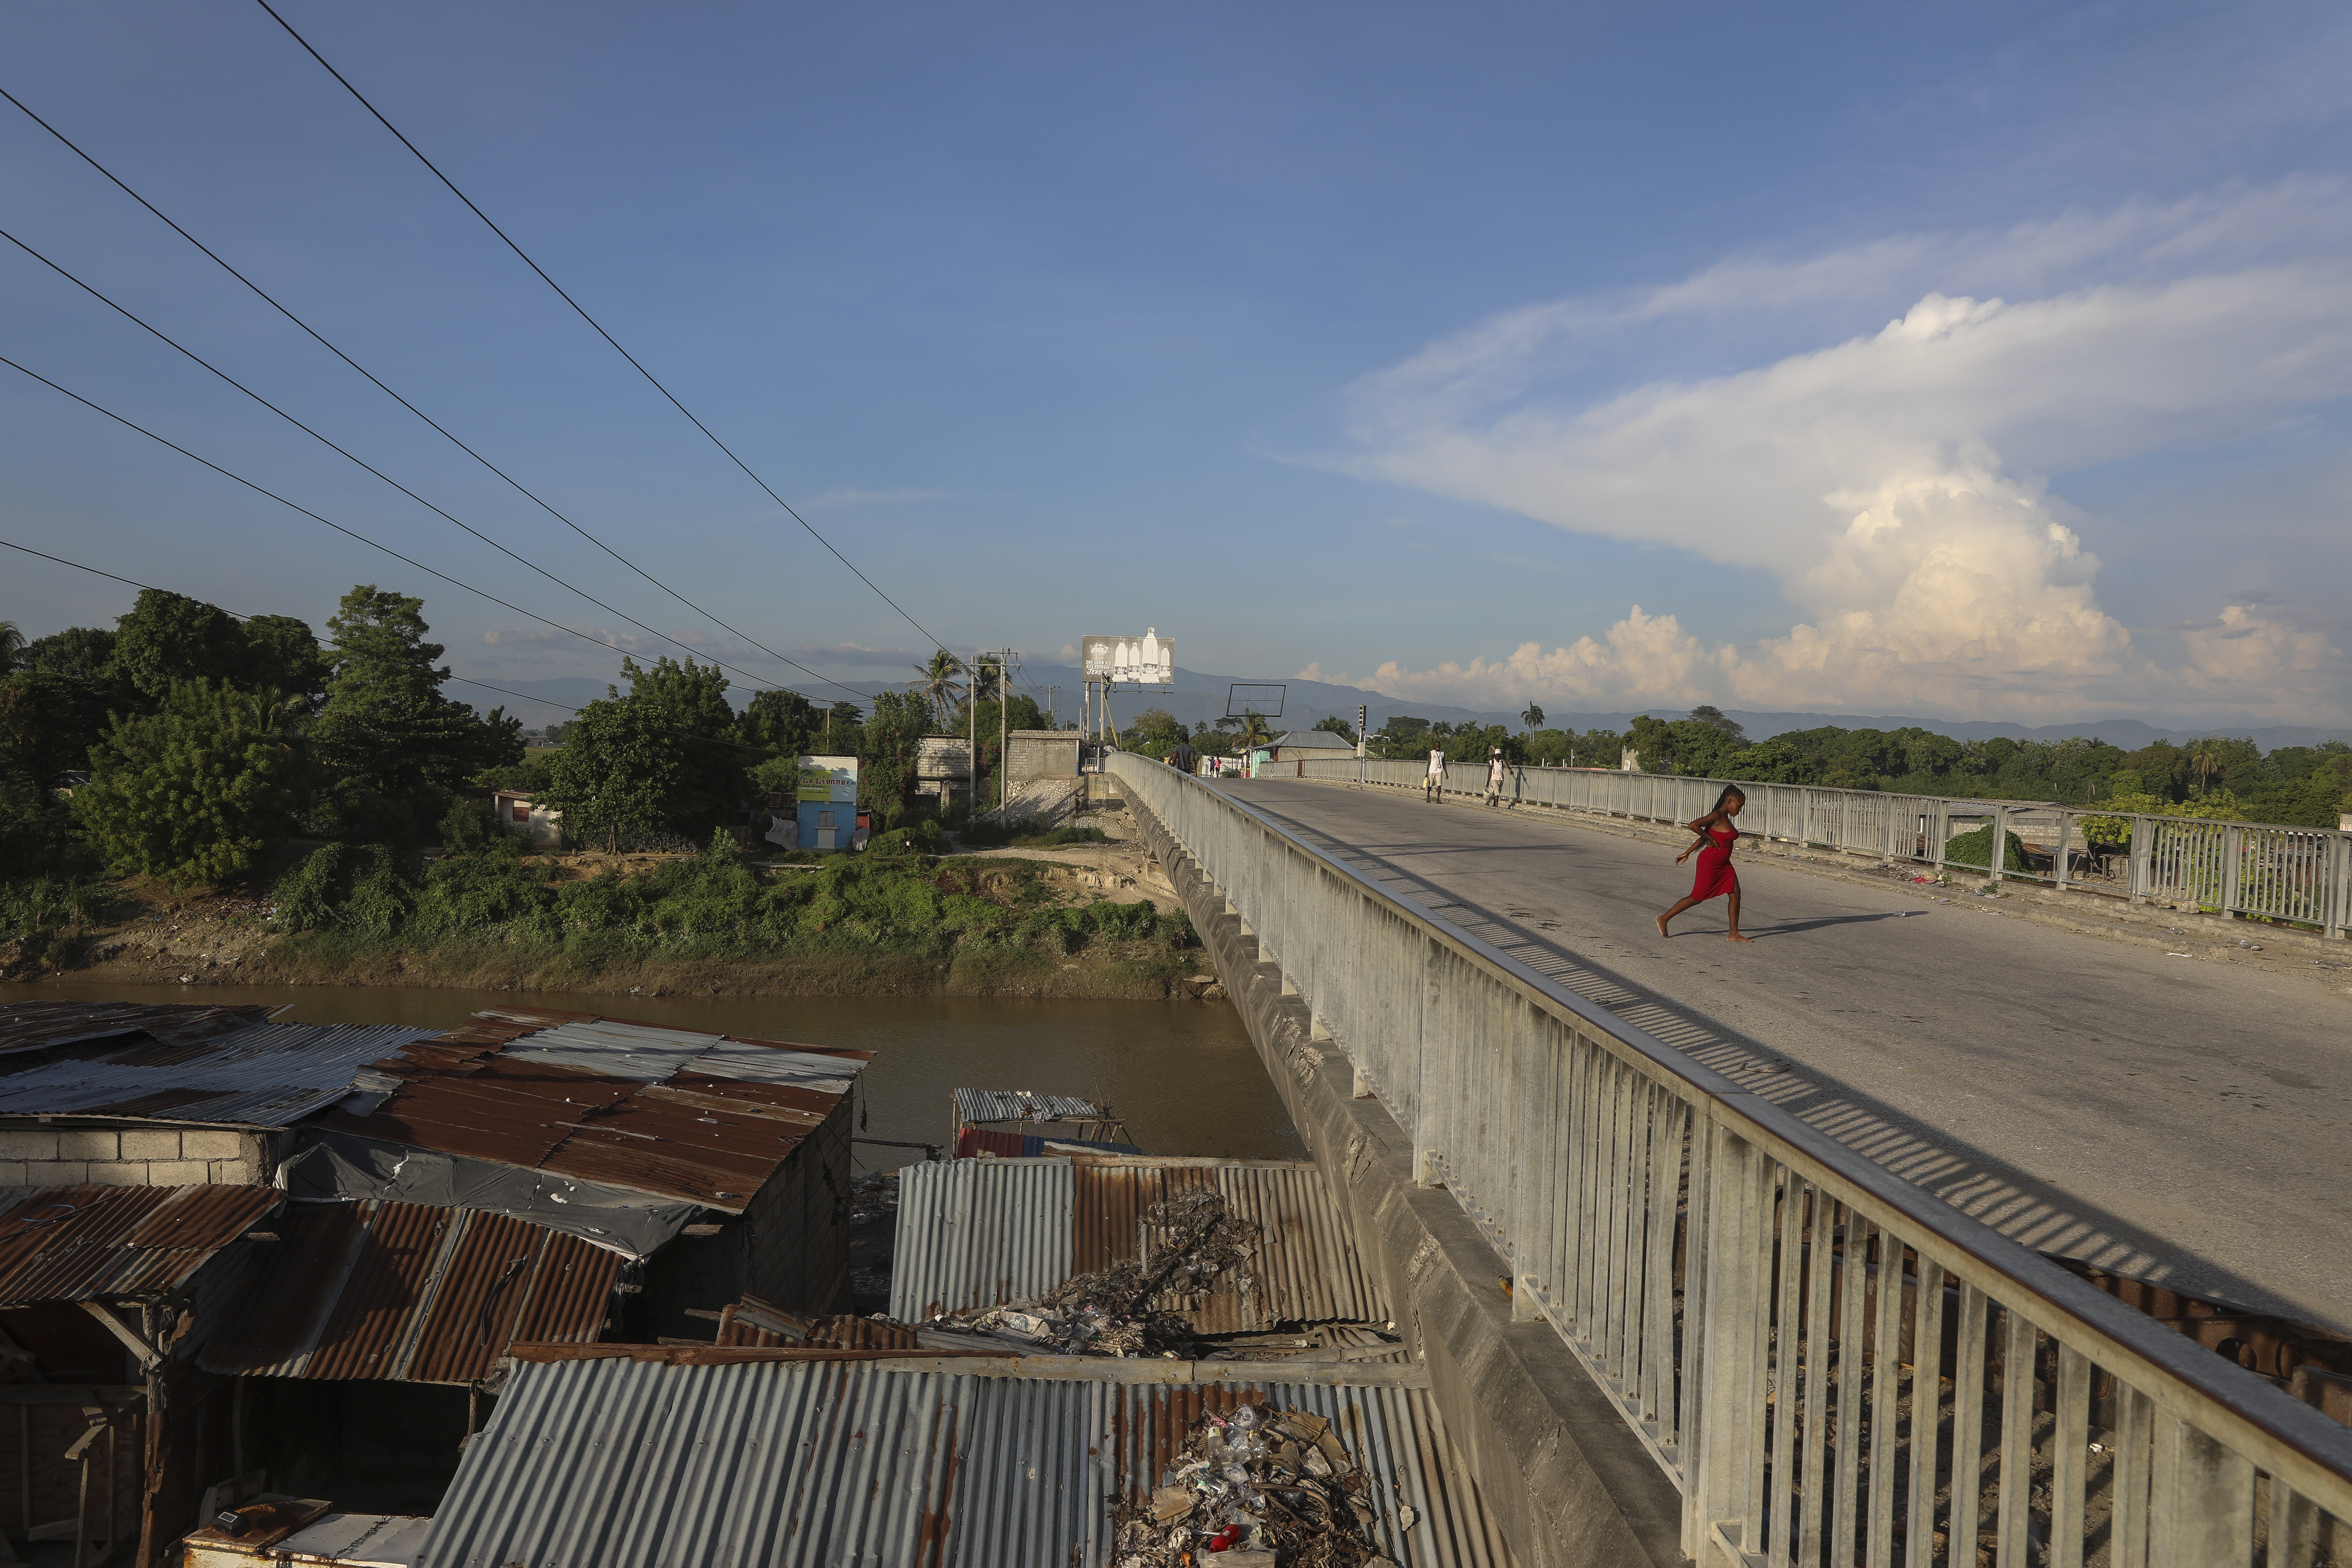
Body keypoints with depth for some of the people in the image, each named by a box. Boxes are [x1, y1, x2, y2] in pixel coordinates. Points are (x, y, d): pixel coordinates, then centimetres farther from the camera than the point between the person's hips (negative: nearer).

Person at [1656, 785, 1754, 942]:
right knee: (1698, 897, 0)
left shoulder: (1725, 818, 13)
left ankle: (1734, 933, 7)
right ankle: (1664, 919, 11)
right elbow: (1693, 826, -28)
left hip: (1723, 865, 9)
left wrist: (1687, 853, 19)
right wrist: (1711, 840, -19)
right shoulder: (1717, 816, -16)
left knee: (1736, 894, 2)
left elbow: (1704, 836, 17)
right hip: (1709, 863, -9)